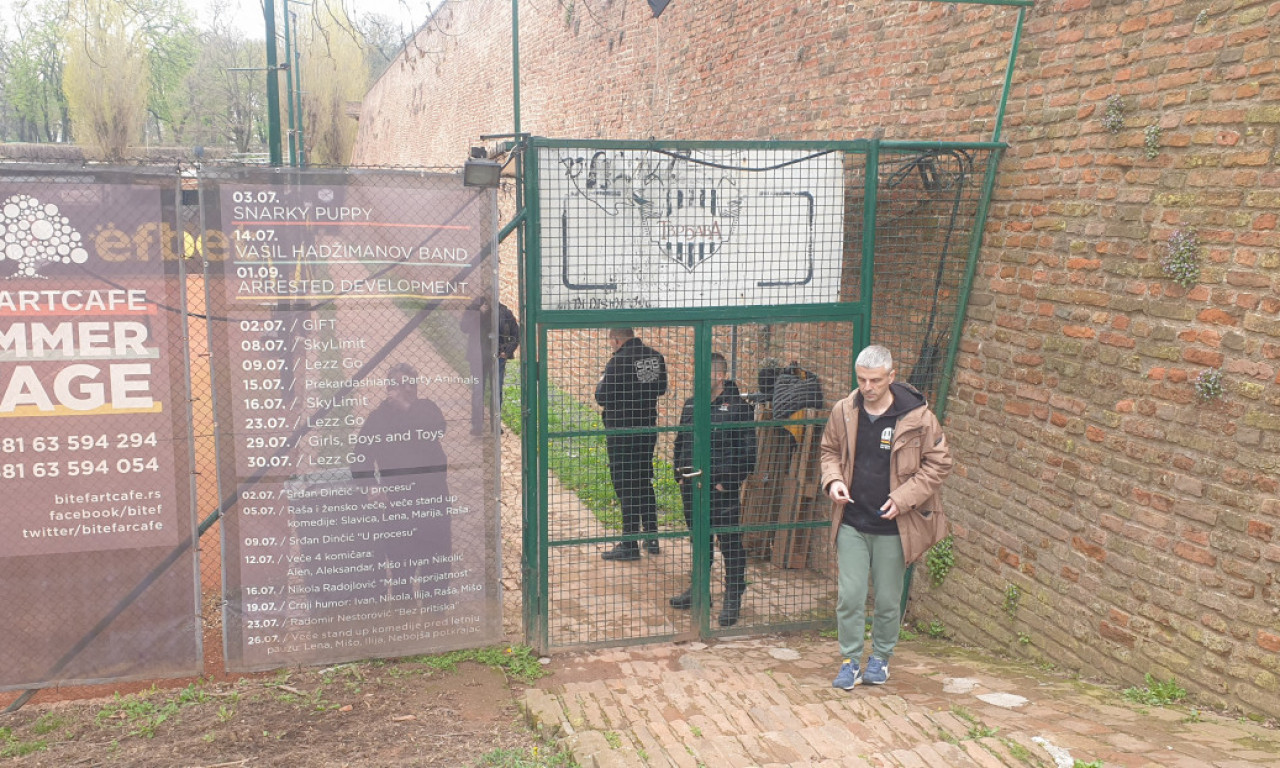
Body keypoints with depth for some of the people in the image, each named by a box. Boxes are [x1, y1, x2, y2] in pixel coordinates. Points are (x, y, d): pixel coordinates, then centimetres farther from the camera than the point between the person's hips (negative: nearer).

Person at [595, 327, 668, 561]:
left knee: (626, 487, 0)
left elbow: (602, 398, -17)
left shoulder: (618, 361, -19)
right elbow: (661, 389, 14)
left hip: (622, 430, -6)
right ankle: (651, 538, 24)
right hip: (648, 428, 7)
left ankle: (630, 546, 5)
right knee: (645, 482, 18)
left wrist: (602, 382, 2)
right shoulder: (656, 357, 2)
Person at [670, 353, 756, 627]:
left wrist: (727, 481, -13)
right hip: (692, 486, 6)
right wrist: (680, 474, 11)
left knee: (730, 542, 0)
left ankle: (733, 597, 10)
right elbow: (680, 442, 21)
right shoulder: (691, 405, 12)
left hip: (722, 490, -6)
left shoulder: (738, 407, -8)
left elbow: (747, 453, -9)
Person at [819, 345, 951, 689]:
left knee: (888, 600, 11)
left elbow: (938, 463, -3)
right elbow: (830, 451, 14)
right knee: (849, 596, 1)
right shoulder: (843, 412, -2)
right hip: (851, 523, 2)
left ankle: (880, 658, 31)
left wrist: (903, 498, -13)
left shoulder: (917, 416, -11)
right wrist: (833, 480, -7)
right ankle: (851, 661, 18)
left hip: (893, 527, -2)